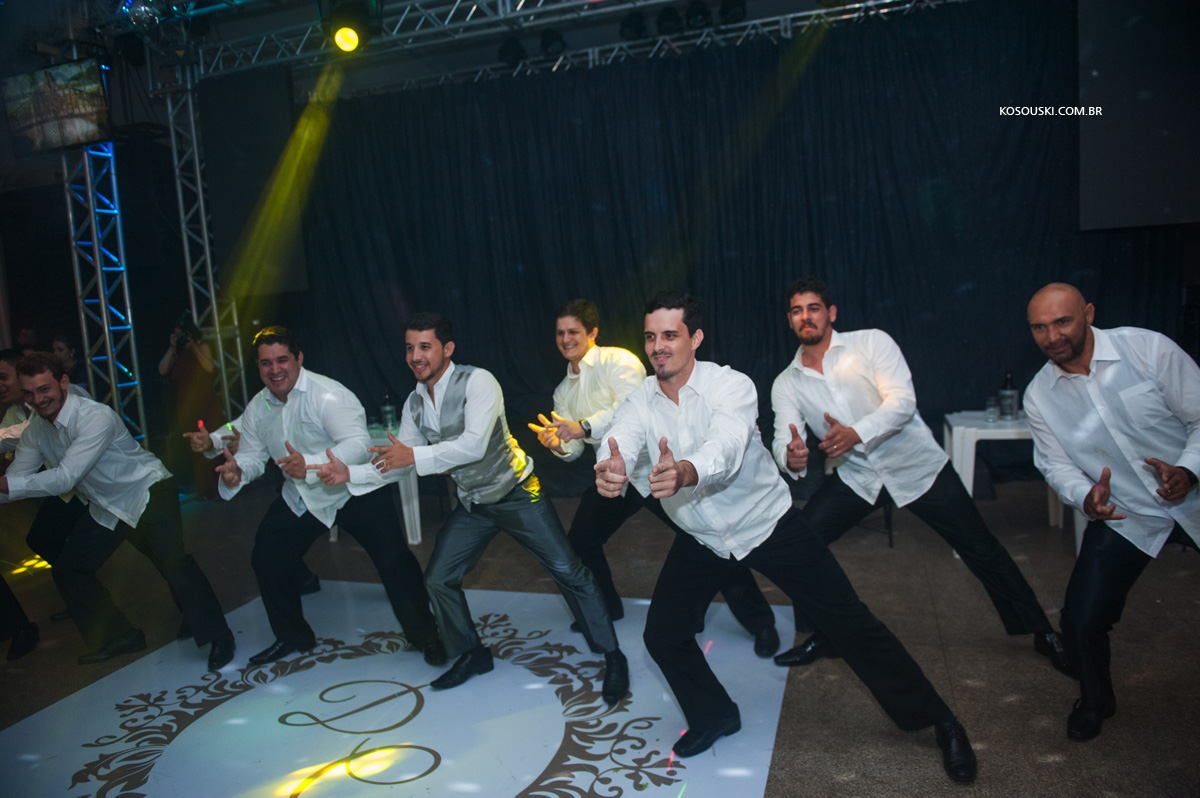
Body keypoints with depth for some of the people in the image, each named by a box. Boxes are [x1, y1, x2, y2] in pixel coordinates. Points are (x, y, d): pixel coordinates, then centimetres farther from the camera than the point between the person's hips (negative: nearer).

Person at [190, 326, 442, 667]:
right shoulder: (257, 408, 0)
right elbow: (253, 456, 7)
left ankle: (425, 636, 5)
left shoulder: (327, 395, -24)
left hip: (354, 490, -6)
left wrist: (310, 466, -49)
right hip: (300, 498, 7)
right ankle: (292, 636, 33)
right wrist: (236, 470, -17)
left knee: (394, 561, -16)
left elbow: (359, 443, -35)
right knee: (266, 559, 9)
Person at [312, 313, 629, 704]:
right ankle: (472, 655, 29)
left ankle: (612, 657, 7)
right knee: (438, 579, 6)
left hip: (516, 493, -7)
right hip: (473, 504, 7)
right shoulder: (415, 403, 2)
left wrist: (414, 455, -29)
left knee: (568, 571, -9)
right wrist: (349, 473, -7)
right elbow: (396, 464, 6)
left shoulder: (477, 382, -20)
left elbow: (475, 445, -31)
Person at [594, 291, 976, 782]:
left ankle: (936, 719, 20)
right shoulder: (641, 403, -10)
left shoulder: (730, 385, -24)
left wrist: (686, 472, -67)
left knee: (847, 621, -1)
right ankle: (714, 717, 30)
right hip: (701, 539, 5)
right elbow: (618, 444, -30)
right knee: (661, 634, 2)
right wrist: (610, 471, -56)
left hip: (767, 524, -4)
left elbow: (726, 447, -44)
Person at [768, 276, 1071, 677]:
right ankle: (827, 637, 10)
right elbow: (783, 440, -13)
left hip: (916, 465, -2)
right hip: (857, 477, 3)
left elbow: (903, 402, -21)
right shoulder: (786, 384, -3)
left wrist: (856, 433, -39)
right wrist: (790, 457, -38)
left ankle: (1042, 632, 27)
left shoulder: (872, 343, -11)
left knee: (981, 550, 3)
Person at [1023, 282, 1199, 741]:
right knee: (1080, 622, -5)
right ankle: (1096, 702, 27)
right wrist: (1085, 497, -21)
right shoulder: (1039, 395, -6)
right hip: (1123, 515, 1)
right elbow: (1057, 464, -1)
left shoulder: (1147, 348, -13)